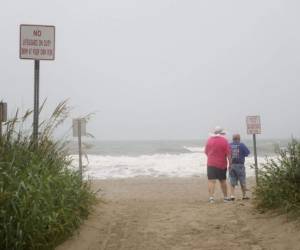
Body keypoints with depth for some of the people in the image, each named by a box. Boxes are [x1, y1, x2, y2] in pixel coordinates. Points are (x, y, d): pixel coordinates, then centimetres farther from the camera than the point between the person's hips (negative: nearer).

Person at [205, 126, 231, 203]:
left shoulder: (209, 140, 1)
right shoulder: (224, 140, -6)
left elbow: (206, 152, 9)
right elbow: (228, 154, -10)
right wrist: (229, 164, -4)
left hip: (211, 163, 0)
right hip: (222, 164, 0)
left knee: (211, 181, -3)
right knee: (223, 181, 14)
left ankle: (211, 197, -15)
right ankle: (225, 197, 24)